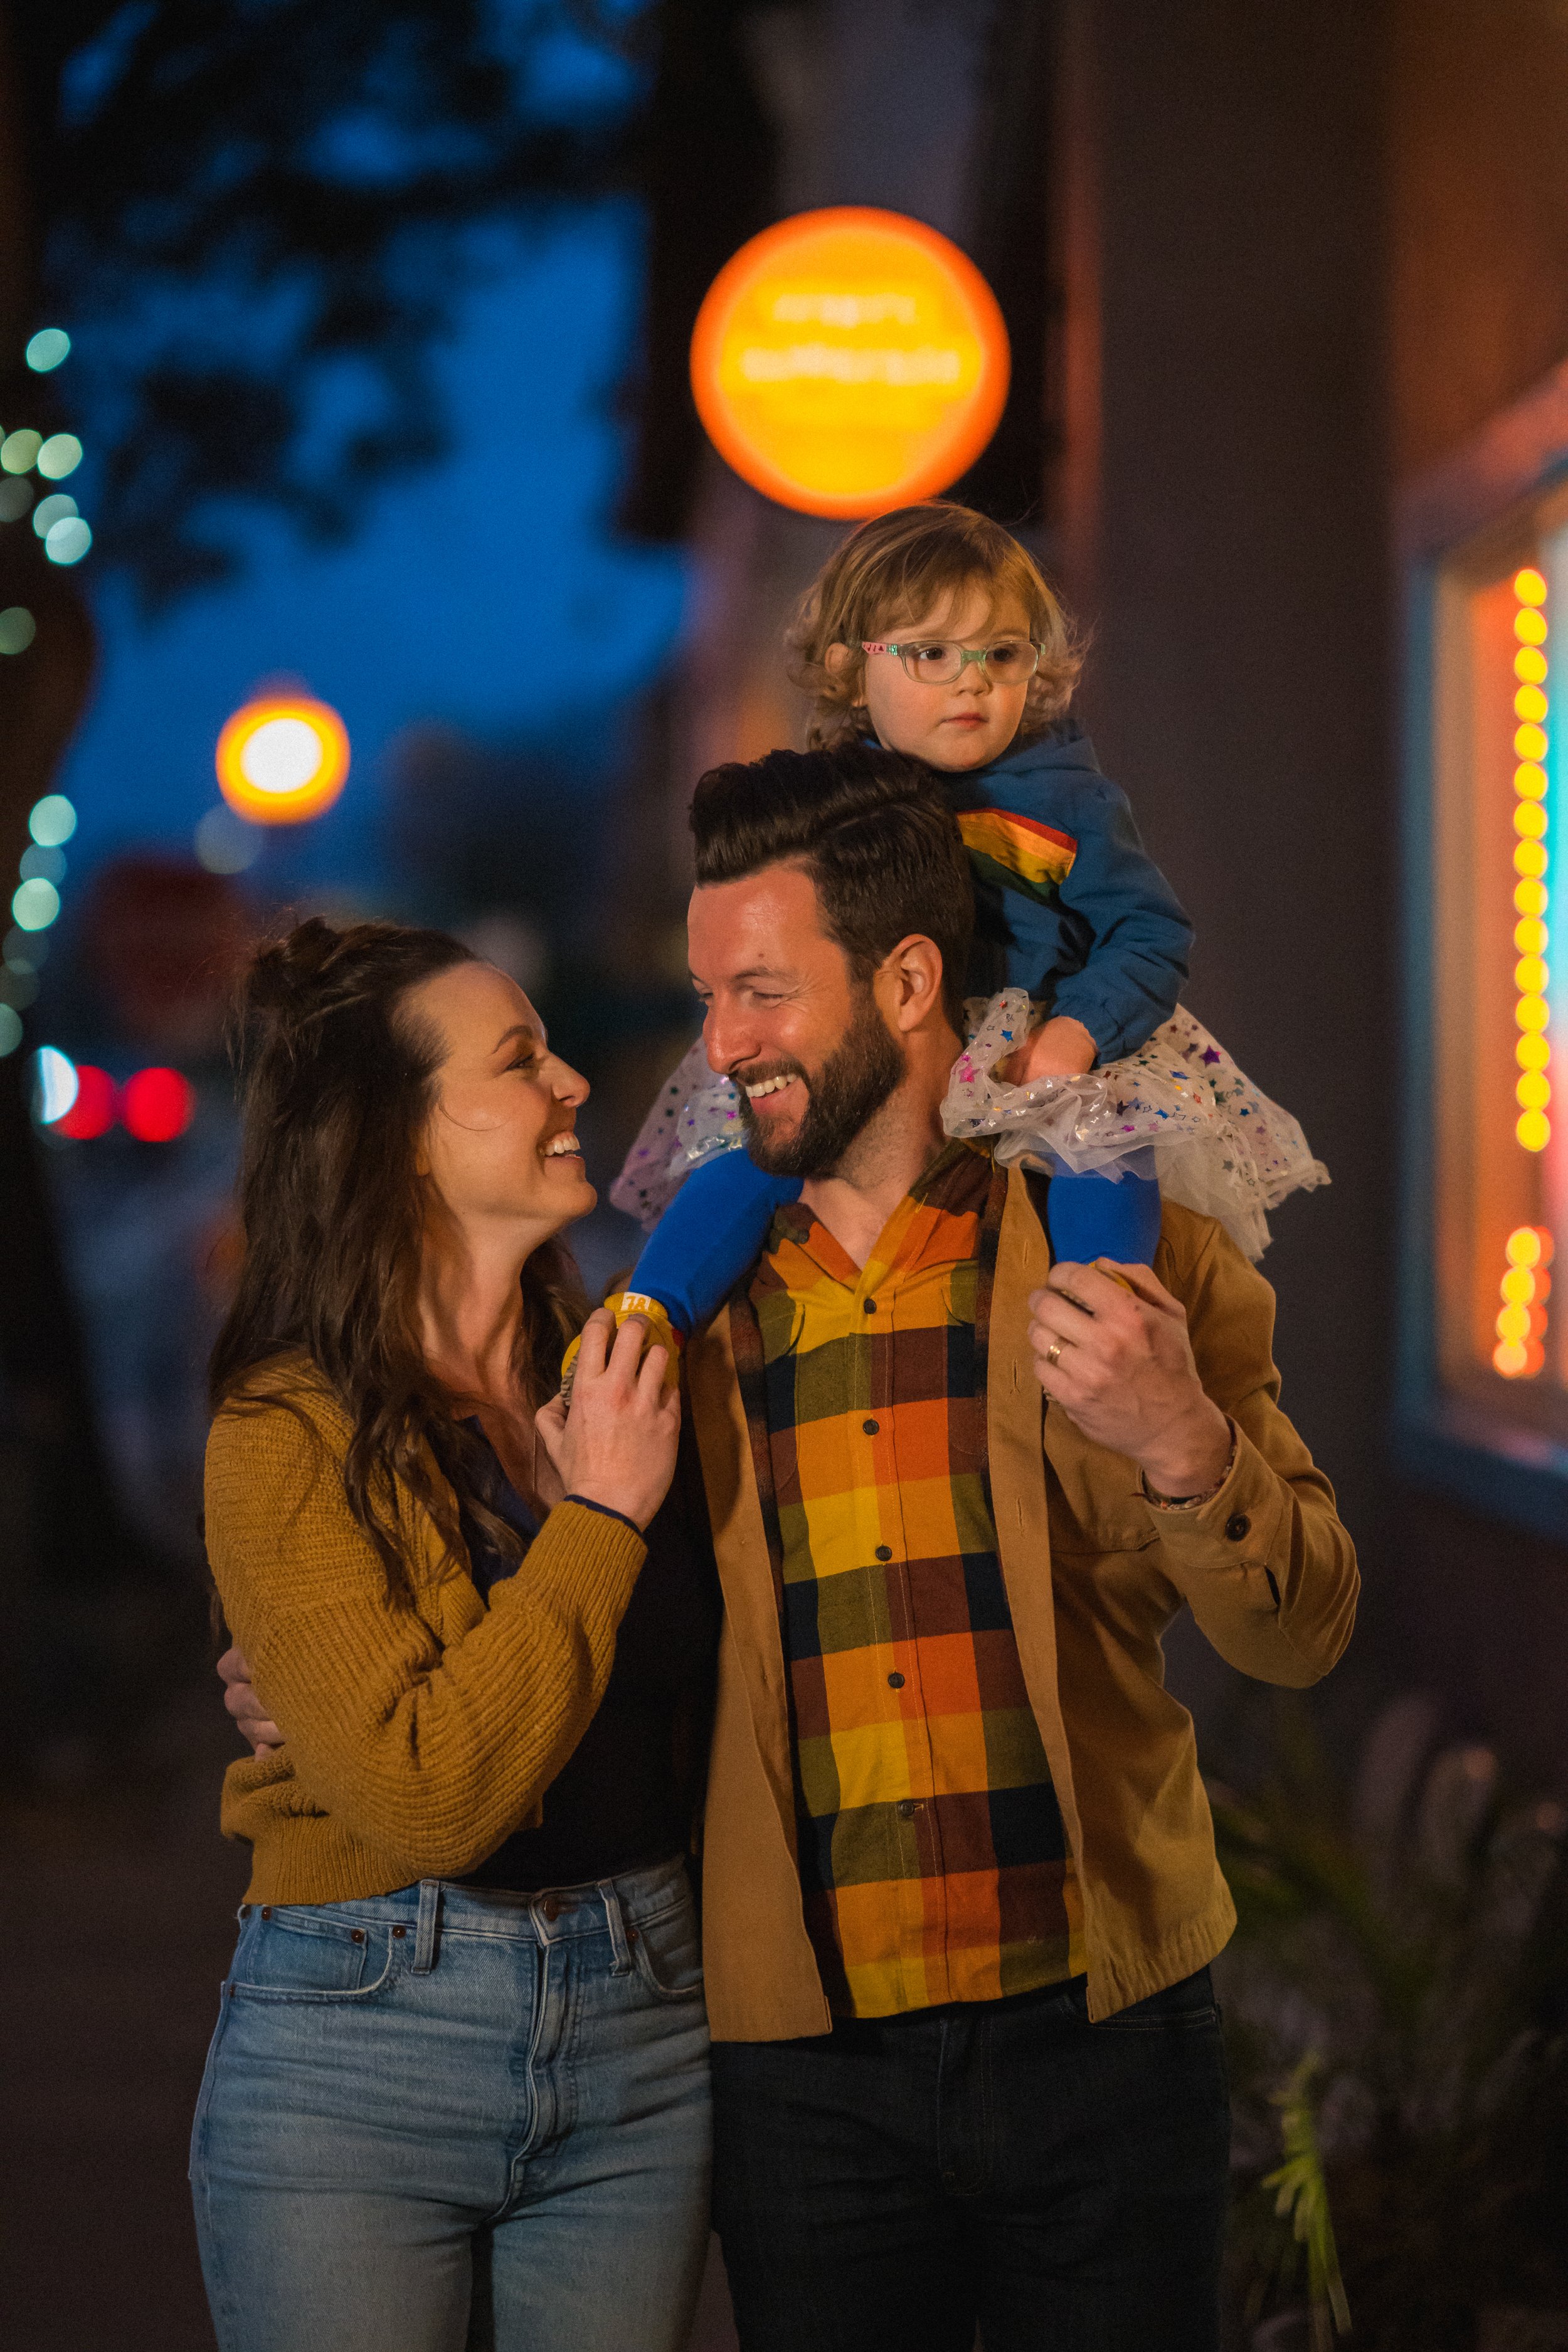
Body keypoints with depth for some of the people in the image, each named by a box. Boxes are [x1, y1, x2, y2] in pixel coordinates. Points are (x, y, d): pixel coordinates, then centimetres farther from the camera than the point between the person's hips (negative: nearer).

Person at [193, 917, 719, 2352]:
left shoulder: (612, 1386, 5)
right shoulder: (288, 1437, -11)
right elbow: (425, 1800, -20)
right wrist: (598, 1519, -15)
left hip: (639, 2033, 5)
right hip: (358, 2064, -5)